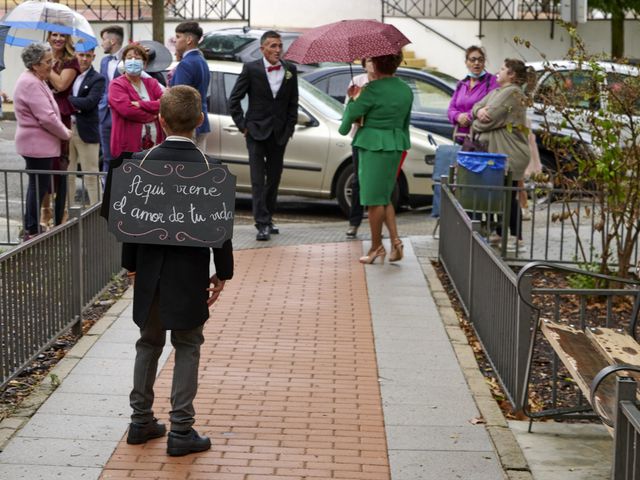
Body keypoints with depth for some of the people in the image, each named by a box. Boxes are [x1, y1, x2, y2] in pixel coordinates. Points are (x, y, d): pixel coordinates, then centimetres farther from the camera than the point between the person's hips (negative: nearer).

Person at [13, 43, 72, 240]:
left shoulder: (35, 81, 15)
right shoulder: (31, 84, -19)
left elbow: (47, 113, 19)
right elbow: (47, 117, -23)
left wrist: (63, 130, 8)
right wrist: (65, 133, -9)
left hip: (38, 143, 11)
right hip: (37, 144, -11)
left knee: (38, 185, 16)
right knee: (38, 186, -4)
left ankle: (32, 228, 23)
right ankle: (32, 230, 2)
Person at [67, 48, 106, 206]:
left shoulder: (97, 79, -3)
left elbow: (89, 103, -15)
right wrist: (75, 105, -12)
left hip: (86, 132, -4)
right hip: (66, 129, 4)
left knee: (91, 175, -1)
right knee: (67, 174, 11)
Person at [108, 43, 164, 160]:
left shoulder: (152, 83, 17)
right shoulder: (117, 85, 2)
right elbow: (127, 109, -14)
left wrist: (141, 104, -11)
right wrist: (153, 116, -3)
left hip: (154, 146, 4)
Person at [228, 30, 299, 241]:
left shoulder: (290, 70, 5)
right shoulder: (251, 69, -5)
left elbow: (293, 102, 12)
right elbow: (234, 100, -1)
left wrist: (290, 127, 4)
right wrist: (243, 125, -5)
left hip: (279, 134, 4)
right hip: (257, 131, -4)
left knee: (274, 179, 11)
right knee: (258, 180, -8)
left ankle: (268, 219, 23)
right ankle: (262, 223, -11)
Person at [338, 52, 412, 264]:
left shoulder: (373, 89, -15)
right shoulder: (406, 90, 8)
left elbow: (352, 113, -8)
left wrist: (352, 98, 10)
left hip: (373, 145, -7)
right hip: (395, 145, 7)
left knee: (374, 199, 2)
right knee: (384, 197, 17)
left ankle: (376, 247, 9)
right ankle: (395, 240, 4)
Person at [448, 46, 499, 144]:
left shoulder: (492, 81, -3)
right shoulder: (461, 84, 19)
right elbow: (451, 108, 15)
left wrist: (469, 116, -16)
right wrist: (459, 116, -9)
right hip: (461, 137, 6)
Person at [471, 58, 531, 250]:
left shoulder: (512, 92, -12)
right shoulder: (496, 92, 20)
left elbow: (490, 119, -16)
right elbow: (477, 106, 15)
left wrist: (475, 126, 2)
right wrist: (479, 111, -9)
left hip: (510, 154, -9)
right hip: (496, 151, 9)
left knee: (509, 196, -7)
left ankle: (517, 237, -3)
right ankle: (499, 232, 19)